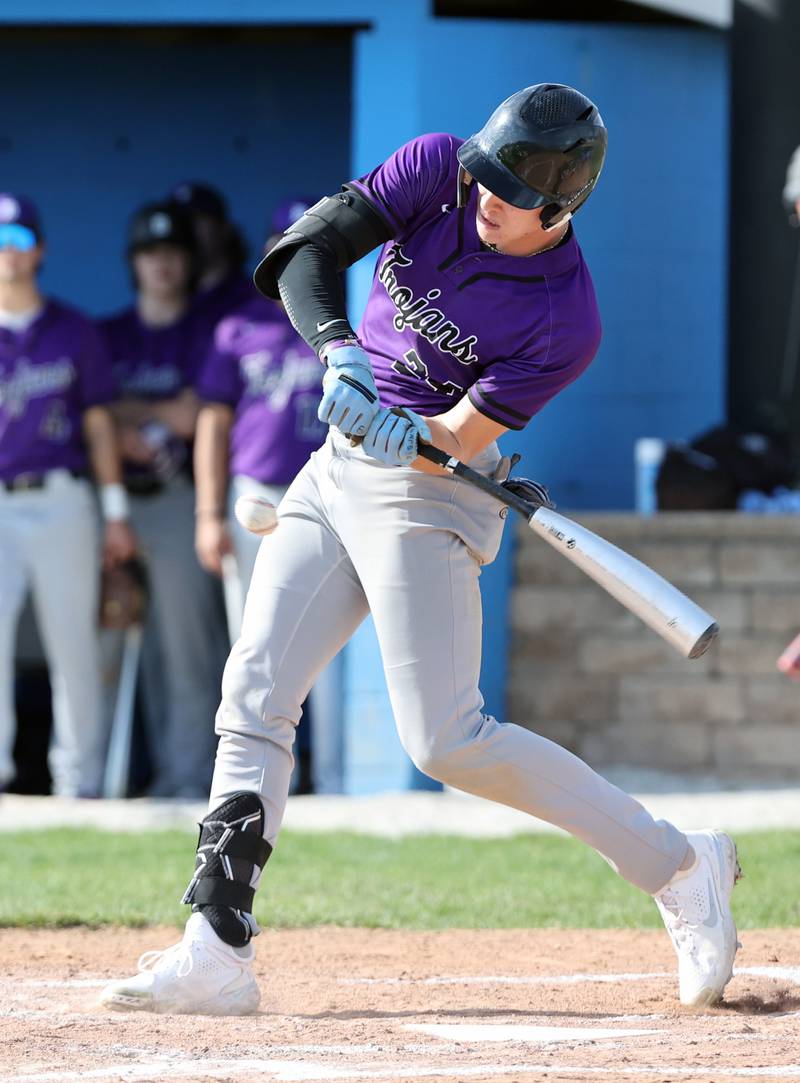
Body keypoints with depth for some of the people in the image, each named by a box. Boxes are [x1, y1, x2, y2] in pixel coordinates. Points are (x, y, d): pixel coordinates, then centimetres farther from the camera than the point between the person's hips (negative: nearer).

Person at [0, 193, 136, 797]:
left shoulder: (74, 332, 9)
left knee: (74, 644, 2)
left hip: (61, 503, 1)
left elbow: (98, 424, 11)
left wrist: (116, 513, 7)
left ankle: (80, 780, 9)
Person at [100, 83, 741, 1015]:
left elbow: (460, 437, -18)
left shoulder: (565, 320, -19)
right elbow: (308, 250, -13)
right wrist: (336, 346, -31)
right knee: (254, 693, -1)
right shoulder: (437, 172, -6)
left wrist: (405, 435, -39)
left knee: (447, 741, -15)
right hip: (336, 473, 6)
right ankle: (216, 955, -1)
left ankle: (678, 866, -4)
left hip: (426, 492, -6)